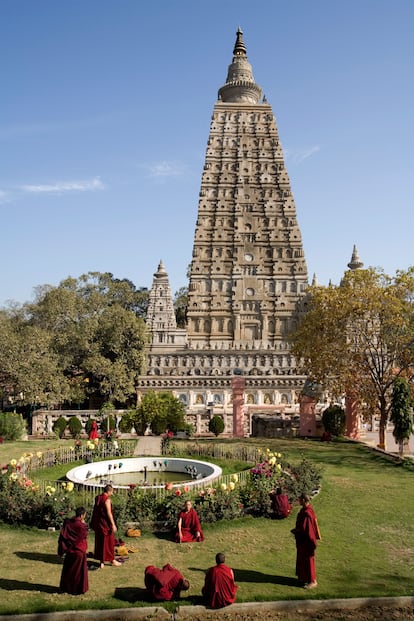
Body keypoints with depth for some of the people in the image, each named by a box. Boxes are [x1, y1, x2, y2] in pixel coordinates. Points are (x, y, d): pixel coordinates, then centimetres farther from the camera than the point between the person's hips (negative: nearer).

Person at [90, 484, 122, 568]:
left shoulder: (97, 498, 6)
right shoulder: (107, 500, -17)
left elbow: (95, 511, 12)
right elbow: (109, 513, -21)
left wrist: (93, 523, 19)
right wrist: (113, 524, -17)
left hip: (98, 523, 7)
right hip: (106, 524, -7)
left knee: (100, 542, 12)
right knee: (109, 542, 5)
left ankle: (102, 561, 18)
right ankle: (112, 560, 16)